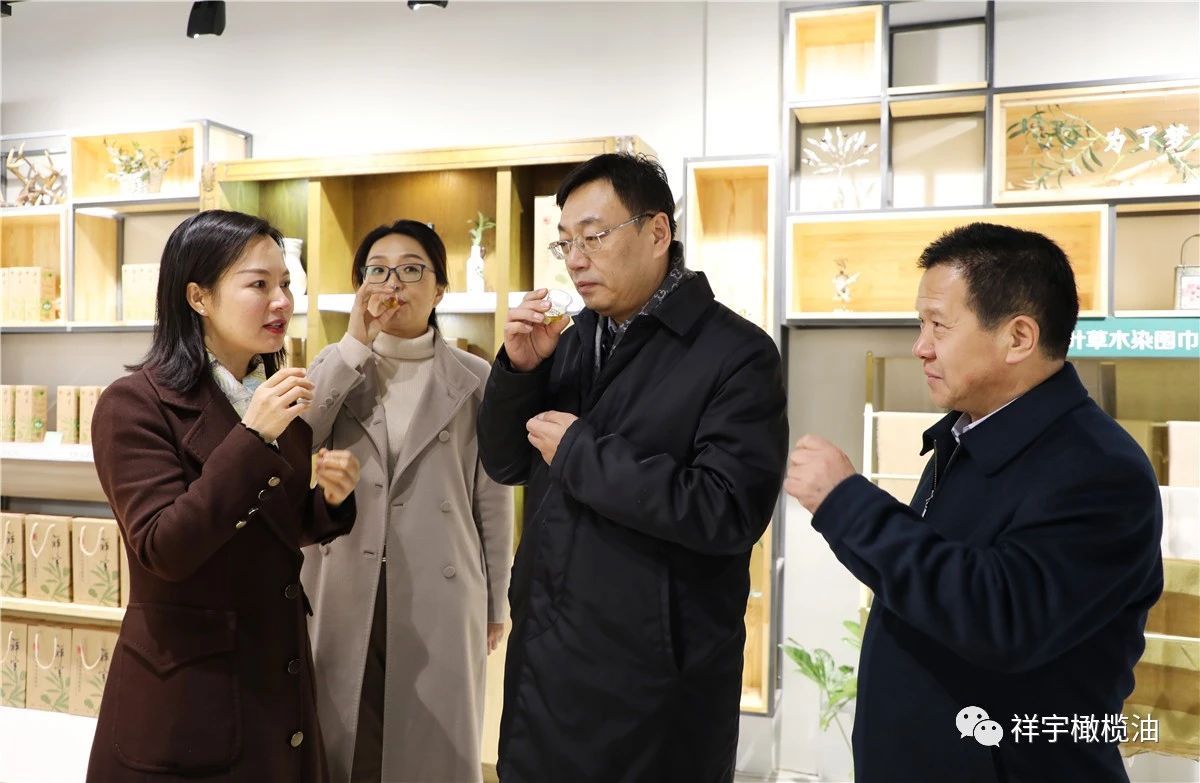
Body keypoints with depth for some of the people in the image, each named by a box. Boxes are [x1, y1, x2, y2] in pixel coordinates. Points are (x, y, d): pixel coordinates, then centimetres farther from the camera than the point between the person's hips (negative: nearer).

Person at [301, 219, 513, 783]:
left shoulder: (475, 379, -2)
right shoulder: (334, 366, 5)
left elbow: (493, 500, 2)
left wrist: (496, 604, 5)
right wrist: (354, 345, -14)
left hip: (440, 597, -2)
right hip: (345, 595, 2)